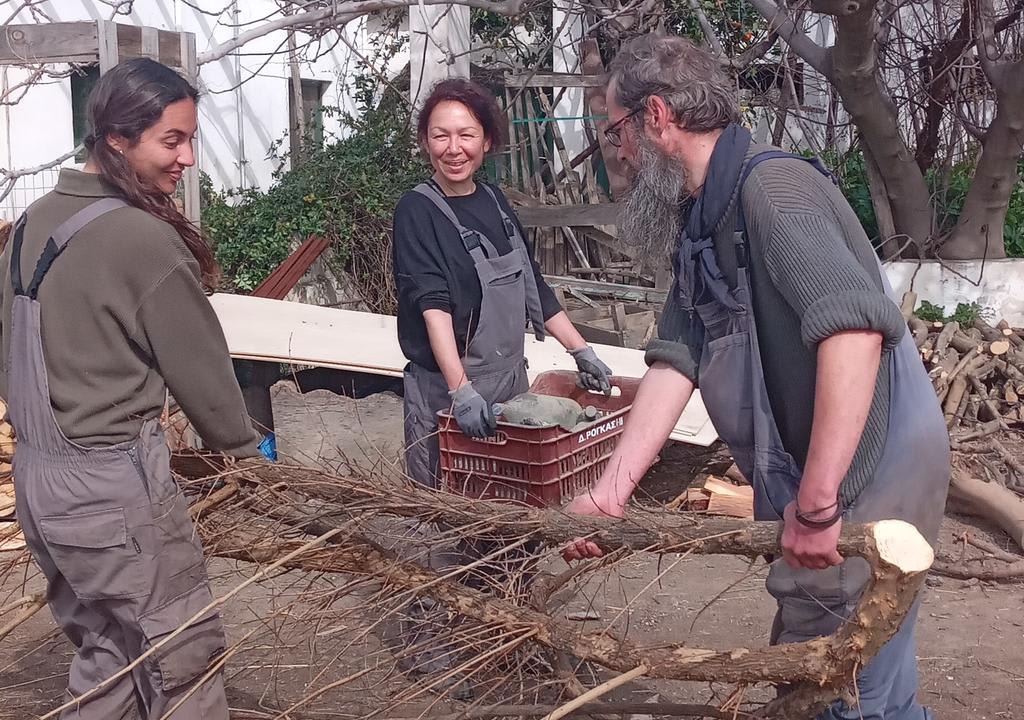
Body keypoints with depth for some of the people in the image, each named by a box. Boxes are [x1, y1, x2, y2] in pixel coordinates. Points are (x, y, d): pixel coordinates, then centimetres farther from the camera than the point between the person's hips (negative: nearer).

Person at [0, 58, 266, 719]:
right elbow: (198, 364, -10)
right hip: (112, 483, -8)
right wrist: (244, 442, 6)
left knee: (106, 654, 21)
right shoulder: (144, 238, -19)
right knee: (183, 655, 7)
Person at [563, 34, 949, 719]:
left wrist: (815, 506, -33)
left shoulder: (773, 186, -20)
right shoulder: (702, 225, 11)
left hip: (863, 480, -9)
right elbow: (677, 360, 2)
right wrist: (611, 489, -7)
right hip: (808, 482, 9)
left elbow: (854, 328, -33)